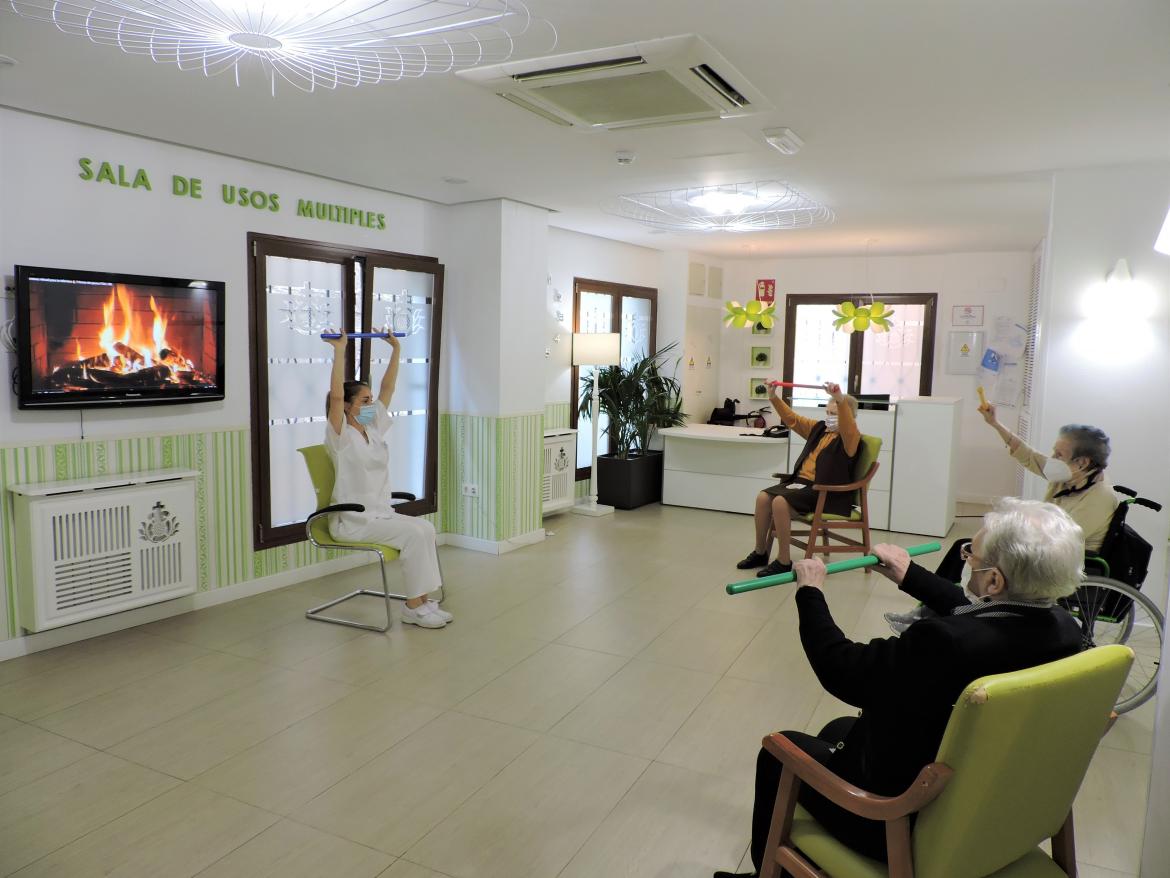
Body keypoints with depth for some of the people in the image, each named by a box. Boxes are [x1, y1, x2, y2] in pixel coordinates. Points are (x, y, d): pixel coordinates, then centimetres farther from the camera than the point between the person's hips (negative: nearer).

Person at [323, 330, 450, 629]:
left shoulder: (374, 428, 9)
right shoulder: (340, 435, -11)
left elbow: (387, 387, 10)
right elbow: (336, 395, -27)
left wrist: (396, 349, 6)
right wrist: (339, 351, -29)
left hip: (380, 512, 8)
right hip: (352, 520, -8)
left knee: (426, 528, -12)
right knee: (413, 533, -23)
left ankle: (423, 598, -7)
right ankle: (413, 606, -14)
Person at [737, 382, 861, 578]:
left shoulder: (850, 437, -8)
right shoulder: (819, 428, 15)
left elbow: (847, 425, -32)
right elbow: (792, 419, 19)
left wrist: (840, 399, -49)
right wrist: (774, 398, 8)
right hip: (802, 481, 8)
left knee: (780, 502, -28)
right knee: (763, 497, -9)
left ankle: (784, 561, -18)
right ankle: (760, 553, 5)